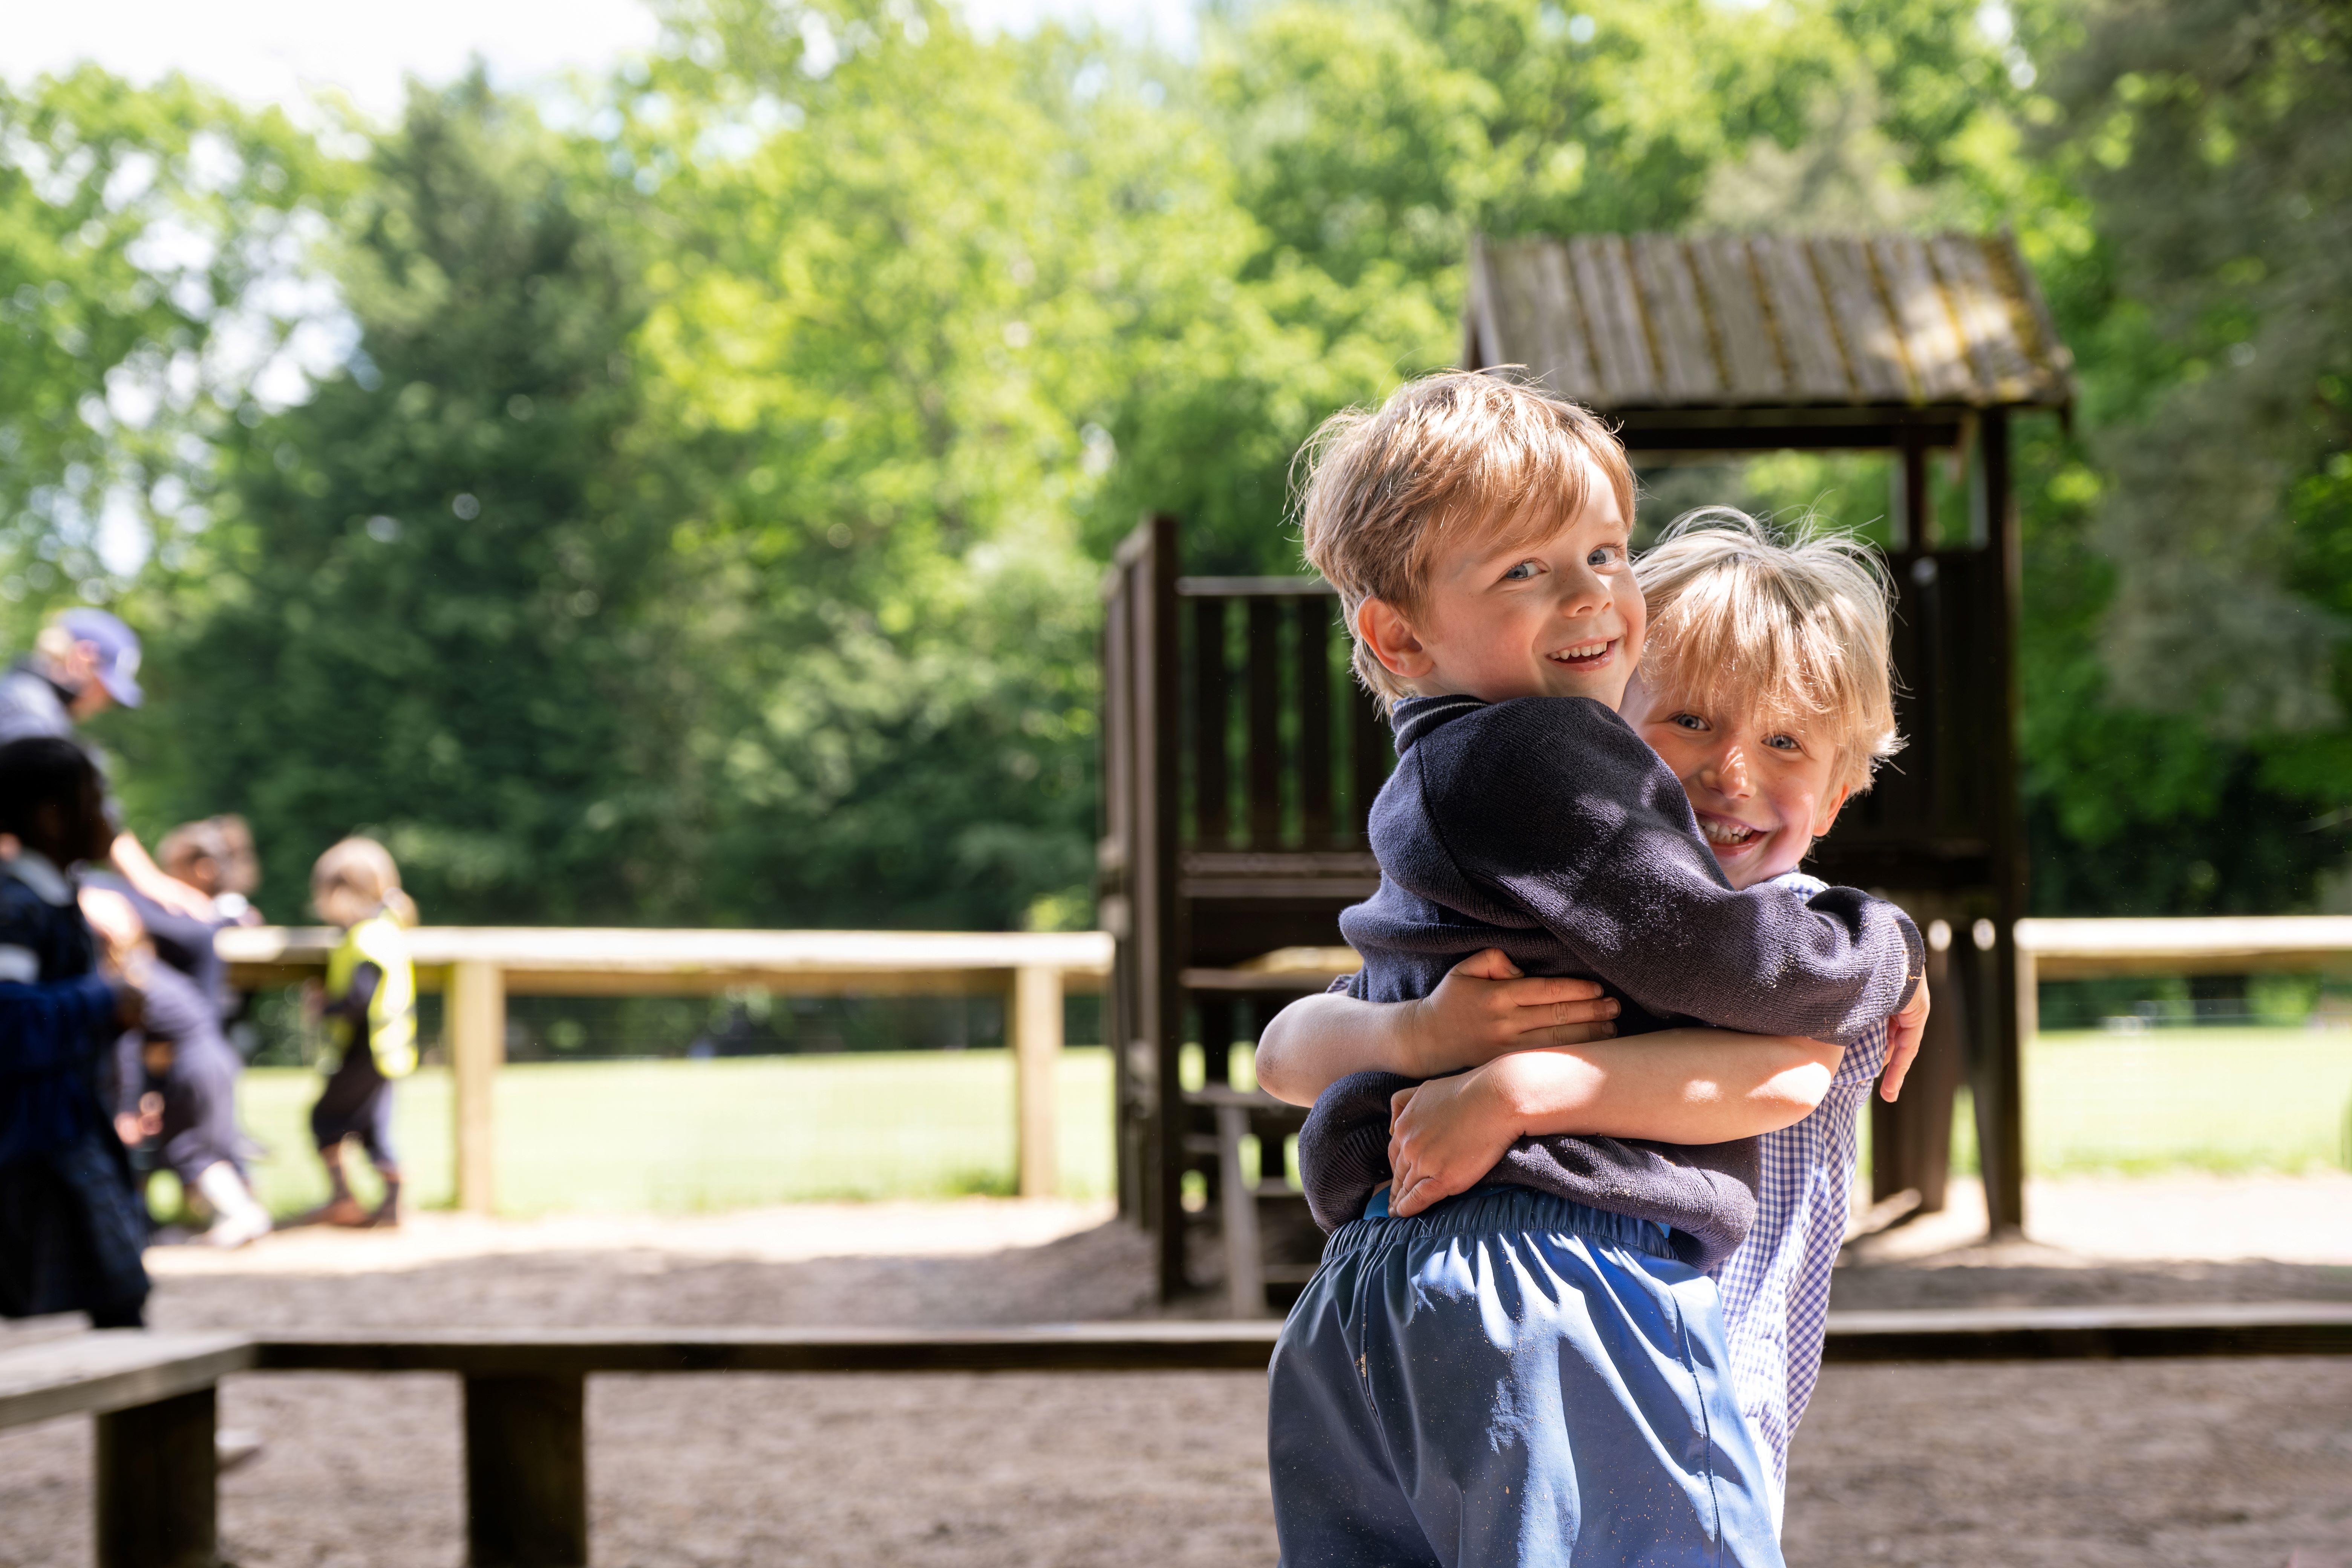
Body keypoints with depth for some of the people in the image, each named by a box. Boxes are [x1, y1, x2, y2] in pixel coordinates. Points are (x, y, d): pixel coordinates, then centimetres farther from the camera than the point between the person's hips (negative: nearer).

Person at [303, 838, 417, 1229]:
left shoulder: (363, 941, -20)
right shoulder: (389, 931, 10)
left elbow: (361, 999, -27)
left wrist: (327, 1006, -11)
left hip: (364, 1053, -9)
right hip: (390, 1051, 9)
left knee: (327, 1119, 3)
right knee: (375, 1129, 13)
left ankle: (344, 1199, 3)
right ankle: (392, 1204, 11)